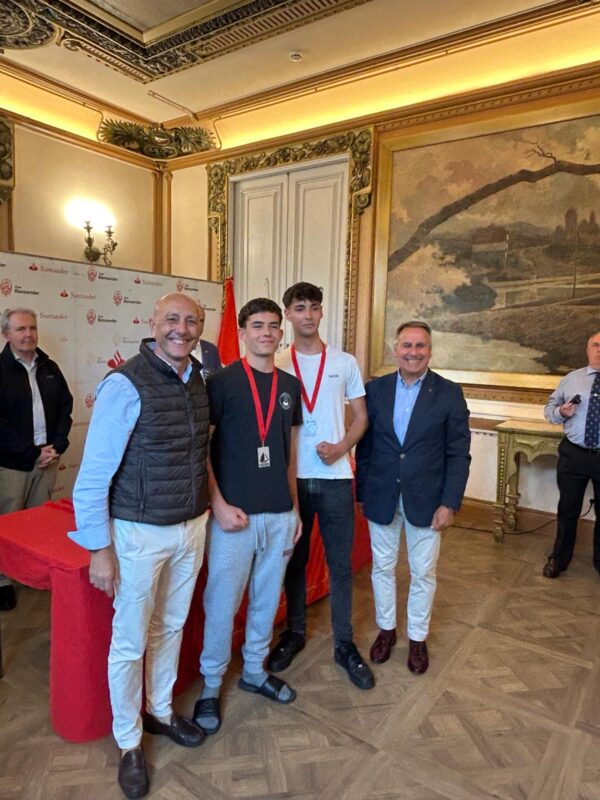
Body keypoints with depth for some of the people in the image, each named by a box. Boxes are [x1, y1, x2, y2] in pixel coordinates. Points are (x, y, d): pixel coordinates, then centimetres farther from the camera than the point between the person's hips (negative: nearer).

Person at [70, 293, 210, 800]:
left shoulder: (199, 382, 1)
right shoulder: (127, 384, -19)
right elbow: (94, 474, -16)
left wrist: (208, 510, 8)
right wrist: (100, 549, -14)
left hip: (192, 528, 6)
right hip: (141, 533, -6)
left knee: (171, 628, 23)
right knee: (130, 642, 13)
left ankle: (161, 711, 47)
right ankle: (129, 743, 36)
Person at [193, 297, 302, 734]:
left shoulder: (290, 385, 8)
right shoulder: (222, 382, -7)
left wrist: (295, 507, 13)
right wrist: (219, 505, -13)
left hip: (280, 514, 5)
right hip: (234, 513, -5)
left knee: (267, 598, 17)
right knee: (222, 602, 6)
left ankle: (254, 670, 39)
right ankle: (211, 685, 29)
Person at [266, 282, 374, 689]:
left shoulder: (345, 363, 3)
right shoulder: (277, 366, 2)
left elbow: (361, 417, 6)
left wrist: (340, 448, -12)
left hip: (335, 477, 0)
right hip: (291, 477, 0)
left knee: (340, 563, 8)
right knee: (294, 560, 14)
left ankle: (345, 644, 24)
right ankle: (295, 632, 33)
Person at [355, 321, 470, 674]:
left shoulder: (449, 393, -6)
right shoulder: (376, 389, -1)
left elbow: (459, 453, -6)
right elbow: (365, 444, 3)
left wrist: (450, 503, -10)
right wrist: (363, 492, 1)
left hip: (425, 500, -1)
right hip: (381, 498, 2)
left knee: (423, 574, 13)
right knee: (383, 568, 16)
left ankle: (418, 637, 35)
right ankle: (386, 629, 38)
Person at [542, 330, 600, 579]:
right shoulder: (571, 379, 4)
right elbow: (550, 407, 8)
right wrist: (560, 412, -14)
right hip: (573, 455, 1)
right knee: (568, 509, 13)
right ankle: (559, 558, 31)